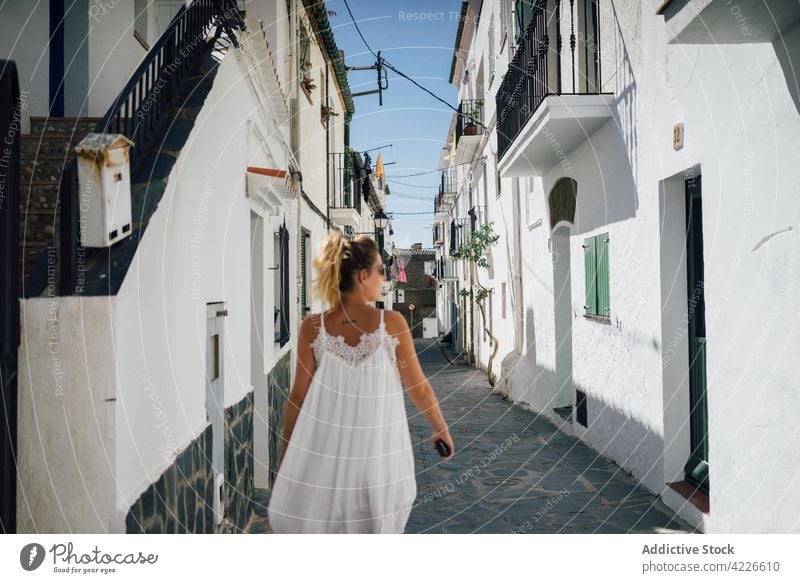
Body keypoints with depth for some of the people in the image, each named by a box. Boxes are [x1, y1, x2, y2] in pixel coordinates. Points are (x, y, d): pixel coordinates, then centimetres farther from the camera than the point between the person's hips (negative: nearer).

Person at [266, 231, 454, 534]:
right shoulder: (392, 323, -10)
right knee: (375, 525, 18)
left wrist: (284, 453, 10)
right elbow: (419, 388, -2)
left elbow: (298, 397, -3)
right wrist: (442, 429, 16)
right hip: (379, 455, 0)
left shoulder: (312, 328, -8)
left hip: (324, 453, 1)